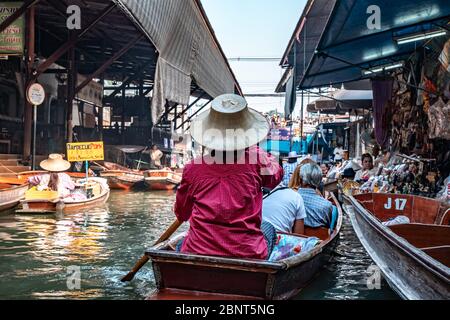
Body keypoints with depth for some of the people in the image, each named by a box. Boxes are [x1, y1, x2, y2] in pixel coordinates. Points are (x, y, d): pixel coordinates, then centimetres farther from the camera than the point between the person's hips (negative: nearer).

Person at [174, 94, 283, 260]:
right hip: (248, 256, 0)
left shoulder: (192, 168, -6)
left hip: (198, 253, 1)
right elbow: (276, 175, 15)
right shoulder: (256, 161, -10)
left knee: (181, 245, 36)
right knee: (268, 228, 33)